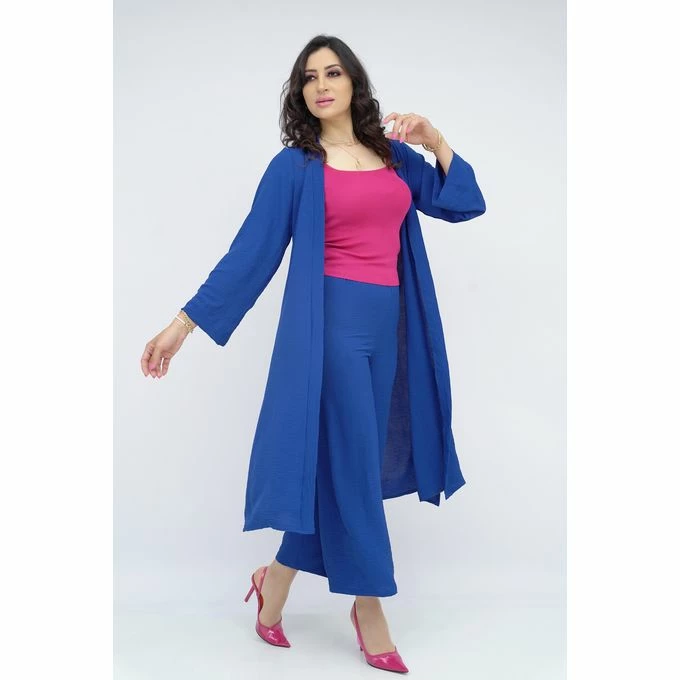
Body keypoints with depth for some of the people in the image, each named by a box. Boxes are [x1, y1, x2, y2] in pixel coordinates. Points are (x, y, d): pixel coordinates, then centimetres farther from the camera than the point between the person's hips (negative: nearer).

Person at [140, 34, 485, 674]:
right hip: (334, 317, -5)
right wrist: (183, 323, -8)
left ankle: (276, 579, 26)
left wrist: (435, 140, 1)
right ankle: (370, 612, 14)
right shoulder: (295, 165, -1)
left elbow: (465, 204, 12)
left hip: (385, 322, 5)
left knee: (338, 461, 10)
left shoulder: (392, 157, 12)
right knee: (353, 462, -1)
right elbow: (249, 252, -4)